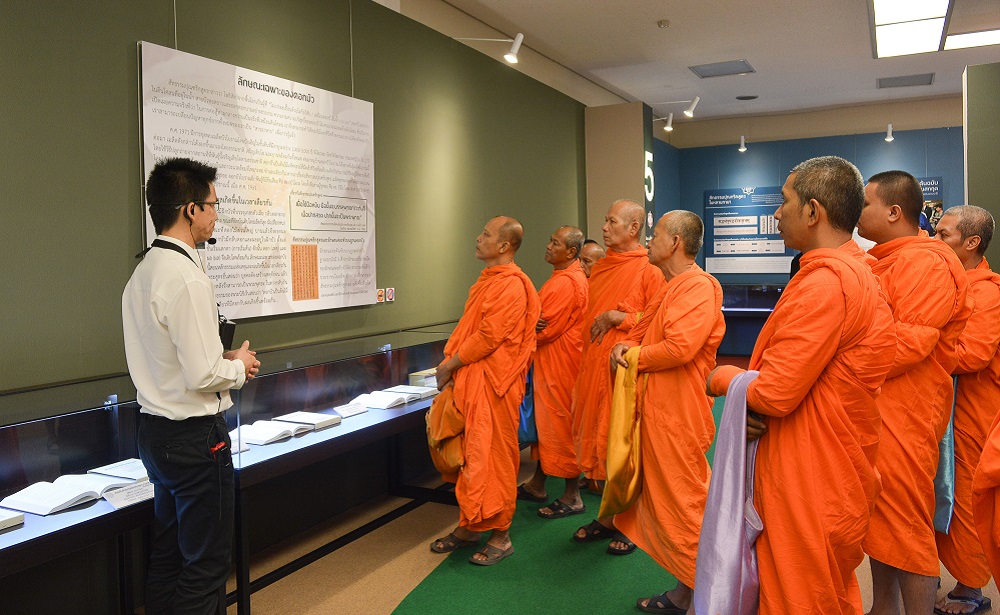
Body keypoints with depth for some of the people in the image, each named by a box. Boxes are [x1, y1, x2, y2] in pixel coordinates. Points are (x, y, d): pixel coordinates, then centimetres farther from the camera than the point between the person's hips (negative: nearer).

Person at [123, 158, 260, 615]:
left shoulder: (143, 272, 8)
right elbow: (203, 375, -24)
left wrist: (223, 360, 10)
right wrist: (239, 367, -5)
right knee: (207, 563, 4)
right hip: (194, 435, -9)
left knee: (168, 552, 21)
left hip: (155, 429, 9)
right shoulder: (187, 278, -21)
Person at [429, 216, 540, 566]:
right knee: (472, 454, 15)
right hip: (470, 380, 9)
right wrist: (452, 365, 7)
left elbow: (489, 337, -20)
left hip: (493, 383, -9)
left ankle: (500, 536, 13)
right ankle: (469, 527, 27)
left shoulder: (510, 285, -15)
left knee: (493, 457, 0)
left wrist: (450, 364, -11)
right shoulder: (488, 280, 15)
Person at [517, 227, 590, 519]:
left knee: (560, 427, -2)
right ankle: (537, 485, 31)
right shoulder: (565, 277, 13)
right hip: (547, 363, 11)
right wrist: (533, 320, -8)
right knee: (545, 421, 17)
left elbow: (546, 330, -22)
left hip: (560, 364, -11)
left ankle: (573, 498, 10)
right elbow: (546, 317, 14)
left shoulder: (566, 283, -21)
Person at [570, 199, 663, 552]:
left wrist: (617, 317, -16)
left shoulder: (649, 269, -8)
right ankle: (608, 518, 25)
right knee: (599, 442, 11)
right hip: (594, 365, 7)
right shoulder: (600, 268, 14)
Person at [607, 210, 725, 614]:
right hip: (660, 411, 10)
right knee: (667, 500, 15)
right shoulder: (674, 288, 17)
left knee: (684, 504, -1)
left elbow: (679, 347, -27)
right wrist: (631, 347, 2)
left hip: (679, 417, -10)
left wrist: (632, 356, -12)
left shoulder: (697, 287, -16)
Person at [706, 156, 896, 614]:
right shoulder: (855, 271, 12)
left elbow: (776, 392, -25)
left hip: (810, 489, -10)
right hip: (837, 477, 10)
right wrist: (749, 403, -6)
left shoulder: (824, 281, -23)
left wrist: (722, 379, -5)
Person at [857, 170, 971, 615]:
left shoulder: (926, 262, -15)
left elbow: (909, 343, -23)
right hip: (872, 412, 9)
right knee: (879, 518, 17)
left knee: (905, 525, -1)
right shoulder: (882, 261, 15)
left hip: (903, 416, -9)